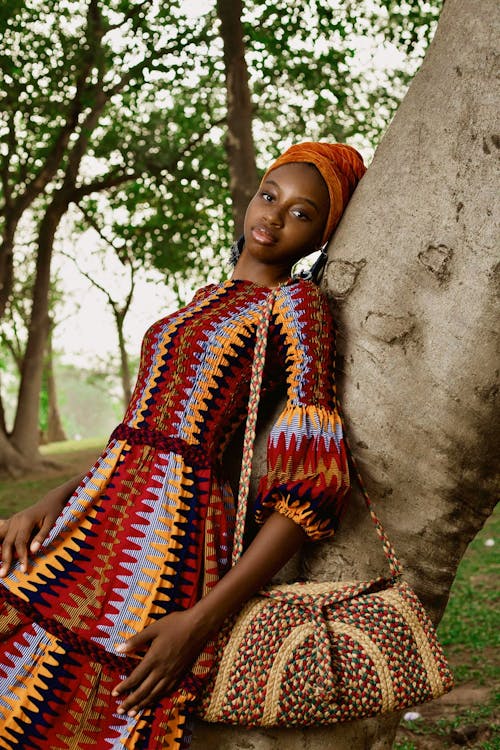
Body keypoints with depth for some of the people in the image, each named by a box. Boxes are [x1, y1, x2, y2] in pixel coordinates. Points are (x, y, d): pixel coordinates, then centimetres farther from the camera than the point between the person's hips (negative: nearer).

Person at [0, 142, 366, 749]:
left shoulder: (297, 303, -5)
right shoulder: (206, 302, 20)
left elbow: (311, 489, -13)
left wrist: (201, 620, -18)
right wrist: (54, 501, 0)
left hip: (174, 528, -7)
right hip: (100, 514, 7)